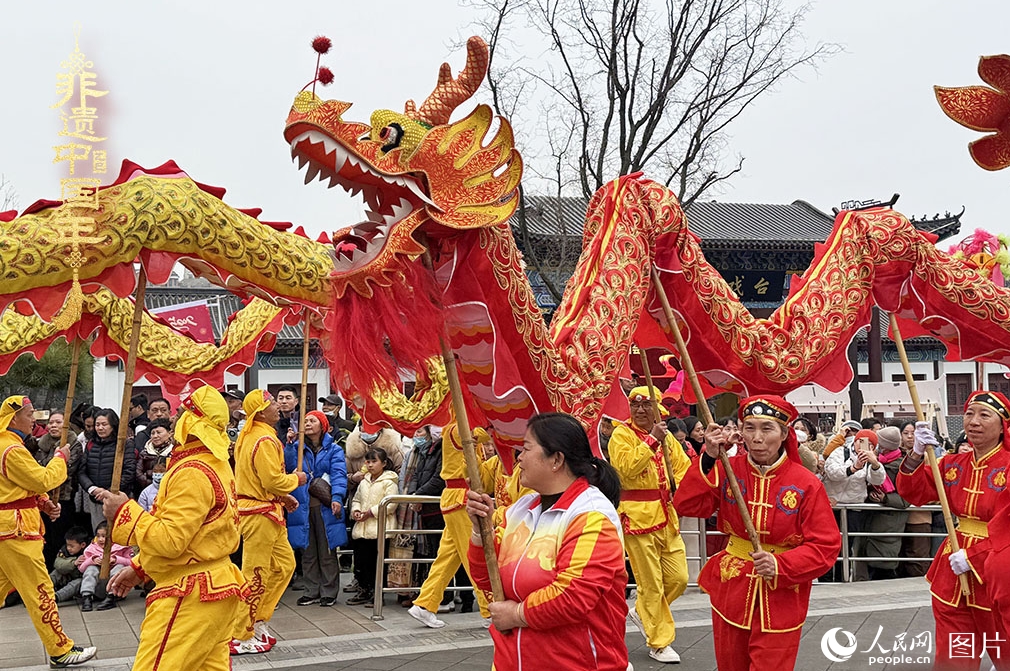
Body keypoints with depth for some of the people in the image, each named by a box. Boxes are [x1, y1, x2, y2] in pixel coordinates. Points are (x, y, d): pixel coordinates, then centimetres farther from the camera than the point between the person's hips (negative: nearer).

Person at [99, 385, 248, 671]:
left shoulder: (192, 473, -19)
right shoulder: (217, 464, 12)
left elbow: (170, 540, -21)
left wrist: (124, 511, -11)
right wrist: (139, 568, 20)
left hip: (191, 597, -10)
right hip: (216, 588, 10)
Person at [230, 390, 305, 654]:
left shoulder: (249, 435, 13)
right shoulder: (264, 440, -19)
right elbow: (273, 480, -24)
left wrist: (283, 496, 14)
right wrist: (296, 479, -5)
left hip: (268, 513, 10)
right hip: (259, 515, -10)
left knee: (284, 565, 16)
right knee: (254, 576, -3)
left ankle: (258, 622, 22)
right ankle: (240, 637, 6)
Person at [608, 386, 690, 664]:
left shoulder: (666, 435, 13)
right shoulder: (621, 434, -6)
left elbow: (684, 466, 17)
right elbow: (627, 467, -20)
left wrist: (677, 489, -2)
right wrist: (652, 440, -22)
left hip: (667, 516, 6)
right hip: (638, 516, -6)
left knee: (679, 578, 8)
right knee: (651, 584, 1)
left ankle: (643, 612, 32)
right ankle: (659, 643, 15)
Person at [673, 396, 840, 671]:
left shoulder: (807, 484, -11)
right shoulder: (728, 470, -4)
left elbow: (826, 547, -11)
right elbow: (687, 505, -14)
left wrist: (780, 565, -25)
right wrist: (709, 459, -23)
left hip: (780, 599, -3)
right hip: (730, 591, 3)